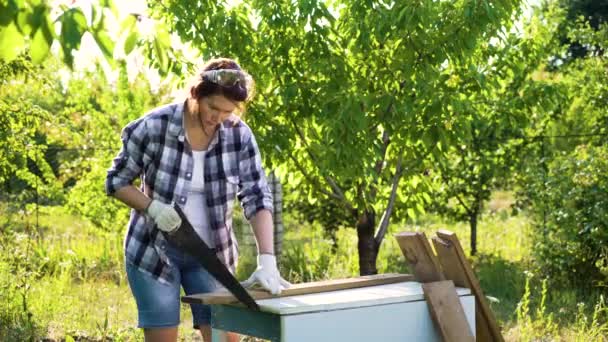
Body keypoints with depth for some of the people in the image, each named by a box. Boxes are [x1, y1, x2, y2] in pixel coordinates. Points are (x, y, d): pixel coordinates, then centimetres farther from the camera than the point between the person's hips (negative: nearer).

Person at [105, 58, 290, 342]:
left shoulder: (239, 136, -9)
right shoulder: (153, 127, -15)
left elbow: (257, 198, -10)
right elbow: (116, 181, -5)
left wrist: (267, 260, -22)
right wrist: (153, 207, -23)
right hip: (153, 251, -2)